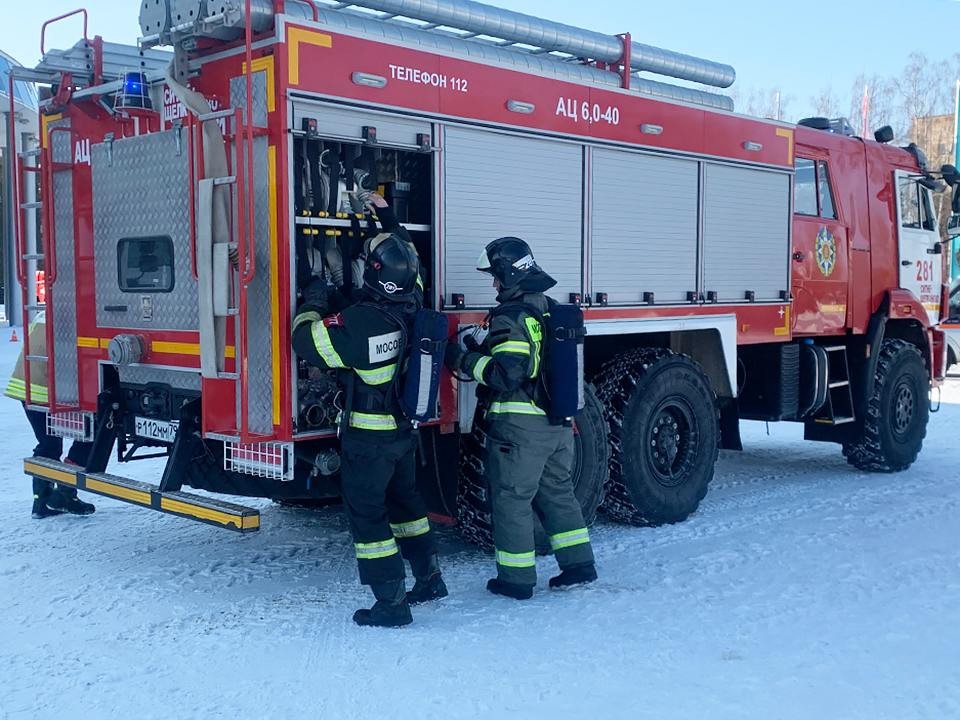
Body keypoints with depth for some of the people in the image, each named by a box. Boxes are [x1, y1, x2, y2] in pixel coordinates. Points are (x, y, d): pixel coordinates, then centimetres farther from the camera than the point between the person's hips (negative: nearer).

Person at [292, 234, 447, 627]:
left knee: (367, 515, 2)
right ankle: (430, 579, 34)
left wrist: (313, 303, 2)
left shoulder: (360, 321, -25)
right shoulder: (414, 312, -4)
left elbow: (307, 342, -15)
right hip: (405, 431, 8)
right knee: (404, 501, 23)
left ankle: (391, 603, 5)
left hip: (367, 438, -7)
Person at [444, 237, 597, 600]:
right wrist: (483, 350, 16)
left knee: (512, 498, 4)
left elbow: (506, 373, -24)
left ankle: (516, 578, 11)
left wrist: (464, 359, -12)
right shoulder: (551, 311, 11)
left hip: (520, 425, -8)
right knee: (557, 492, 19)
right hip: (558, 423, 8)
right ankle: (578, 564, 21)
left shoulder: (512, 316, -16)